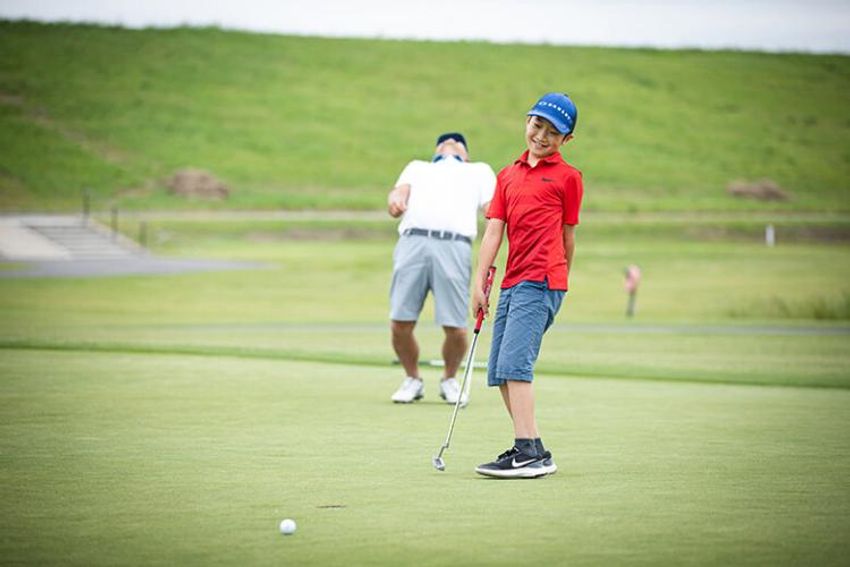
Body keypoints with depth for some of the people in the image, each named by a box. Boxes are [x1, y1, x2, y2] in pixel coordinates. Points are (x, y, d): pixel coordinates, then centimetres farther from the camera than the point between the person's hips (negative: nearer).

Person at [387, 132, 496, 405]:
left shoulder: (479, 171, 33)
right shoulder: (417, 167, 36)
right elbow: (400, 192, 16)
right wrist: (394, 200, -9)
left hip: (454, 246, -1)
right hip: (412, 241, 1)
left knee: (455, 328, -9)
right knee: (400, 323, -8)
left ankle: (449, 379, 16)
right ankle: (413, 379, 14)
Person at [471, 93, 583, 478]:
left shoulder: (567, 176, 4)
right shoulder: (508, 176, 19)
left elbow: (567, 234, 8)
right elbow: (494, 230, 12)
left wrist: (558, 280, 11)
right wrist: (479, 281, 4)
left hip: (541, 281, -7)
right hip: (511, 283, 7)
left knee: (514, 365, -18)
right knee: (498, 372, 8)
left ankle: (528, 454, -21)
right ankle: (533, 451, 16)